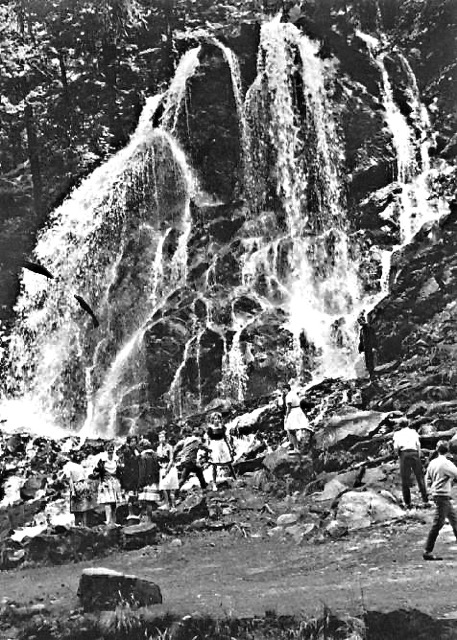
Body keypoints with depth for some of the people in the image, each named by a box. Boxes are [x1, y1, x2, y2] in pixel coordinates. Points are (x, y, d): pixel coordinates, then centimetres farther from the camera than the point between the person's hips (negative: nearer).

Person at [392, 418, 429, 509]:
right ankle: (425, 500, 4)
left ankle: (407, 503, 4)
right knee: (420, 477, 7)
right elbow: (418, 444, 3)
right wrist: (419, 456, 10)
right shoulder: (413, 432, 16)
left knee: (405, 480, 4)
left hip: (404, 454, -1)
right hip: (414, 453, 1)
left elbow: (396, 447, -1)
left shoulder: (397, 434, 12)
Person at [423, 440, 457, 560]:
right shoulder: (446, 463, -16)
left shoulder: (432, 463, 5)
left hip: (436, 495, 8)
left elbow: (427, 479, 10)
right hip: (443, 496, -8)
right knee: (437, 524, -6)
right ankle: (427, 552, -4)